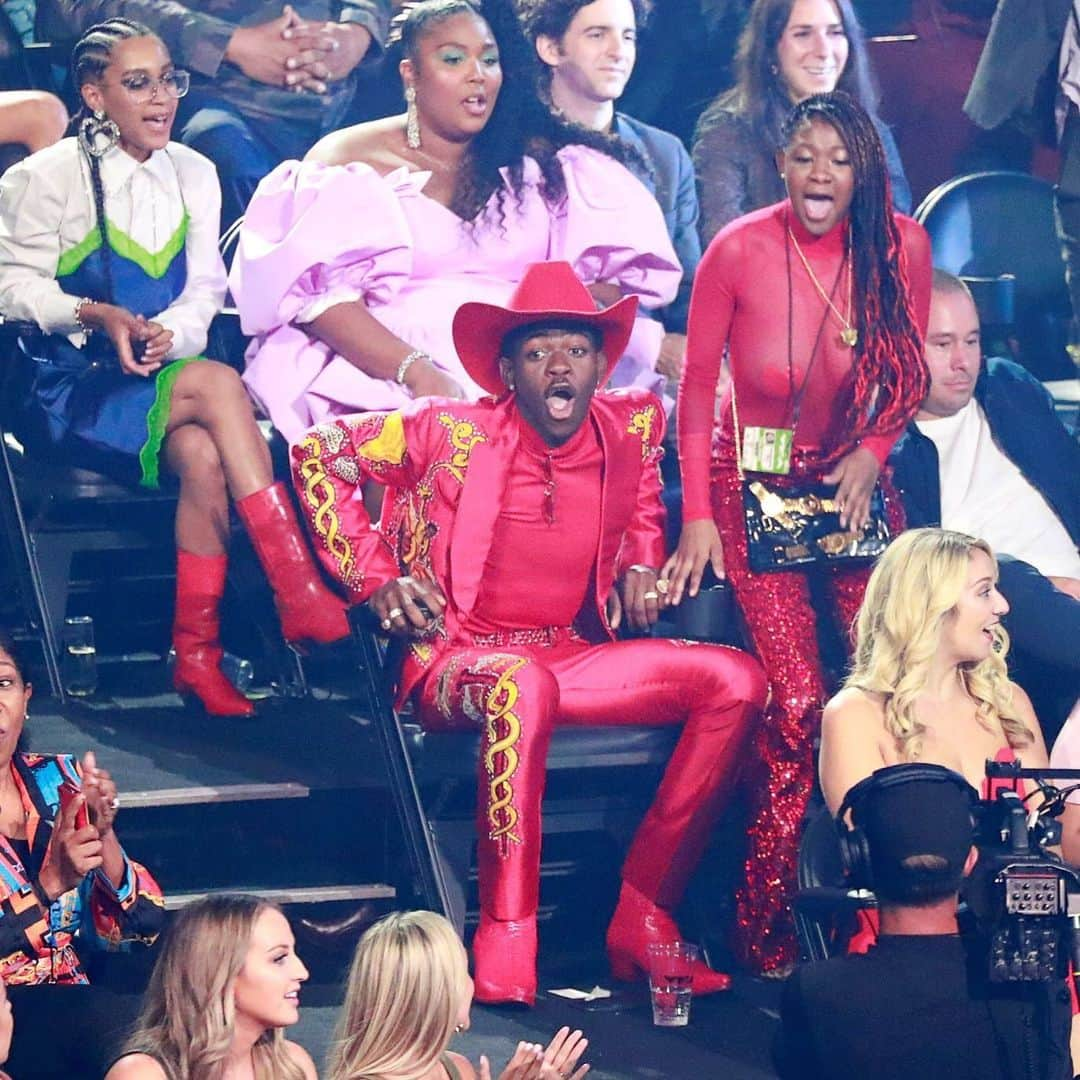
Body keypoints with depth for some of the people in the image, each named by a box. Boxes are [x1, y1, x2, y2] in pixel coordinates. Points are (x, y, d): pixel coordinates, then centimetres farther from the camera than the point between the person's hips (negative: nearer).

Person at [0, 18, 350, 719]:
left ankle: (197, 653, -29)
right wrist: (98, 316, -18)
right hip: (74, 392, -4)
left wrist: (172, 333, -14)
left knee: (203, 455, -33)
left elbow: (206, 290, 8)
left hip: (162, 377, 4)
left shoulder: (193, 175, 14)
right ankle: (299, 591, -36)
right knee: (217, 384, -32)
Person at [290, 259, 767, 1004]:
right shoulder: (454, 434, -9)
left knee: (736, 680, -12)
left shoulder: (631, 428, 4)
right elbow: (319, 453, 0)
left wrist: (642, 560, 13)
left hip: (573, 657, 6)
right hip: (457, 659, -5)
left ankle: (643, 921, -12)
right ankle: (505, 943, -37)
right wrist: (374, 576, -5)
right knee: (525, 684, -41)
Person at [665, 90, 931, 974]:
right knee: (796, 702, -13)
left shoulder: (902, 248, -4)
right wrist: (697, 516, -7)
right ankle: (765, 928, -1)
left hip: (852, 480, 3)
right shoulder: (739, 251, -11)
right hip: (754, 485, -3)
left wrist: (875, 449, -6)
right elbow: (698, 385, -3)